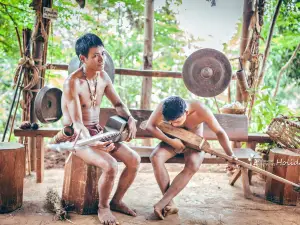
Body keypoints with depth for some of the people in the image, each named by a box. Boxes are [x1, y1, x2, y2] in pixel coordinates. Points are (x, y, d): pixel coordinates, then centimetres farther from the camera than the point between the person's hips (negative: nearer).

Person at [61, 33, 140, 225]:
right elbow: (77, 123, -25)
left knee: (135, 160, -9)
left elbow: (118, 103, 10)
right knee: (111, 165, -29)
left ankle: (117, 201, 12)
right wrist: (92, 143, -44)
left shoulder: (103, 76, 1)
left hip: (98, 132, 7)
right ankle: (103, 207, -1)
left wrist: (130, 118, -11)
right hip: (77, 136, -7)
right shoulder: (72, 83, -21)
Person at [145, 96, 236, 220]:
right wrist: (170, 141, -30)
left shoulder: (201, 111, -29)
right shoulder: (164, 106, -26)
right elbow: (150, 126, -20)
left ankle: (162, 203, -30)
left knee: (193, 165, -35)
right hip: (172, 141, 2)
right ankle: (170, 204, -25)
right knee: (155, 157, -29)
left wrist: (231, 155, -29)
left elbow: (219, 132, -19)